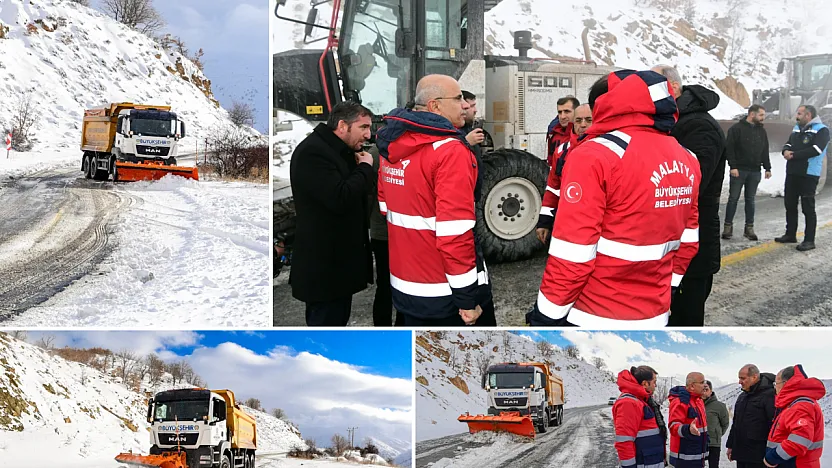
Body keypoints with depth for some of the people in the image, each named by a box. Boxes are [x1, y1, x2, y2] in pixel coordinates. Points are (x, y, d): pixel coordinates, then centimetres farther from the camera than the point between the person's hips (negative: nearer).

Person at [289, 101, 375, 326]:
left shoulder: (339, 151, 15)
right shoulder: (312, 152, -19)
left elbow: (359, 192, 21)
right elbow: (340, 199, -28)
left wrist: (362, 169, 2)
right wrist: (365, 168, -15)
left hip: (337, 259, 11)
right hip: (324, 263, -10)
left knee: (337, 320, 18)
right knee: (327, 321, -4)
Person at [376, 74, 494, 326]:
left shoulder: (391, 146, 6)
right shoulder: (450, 151, -20)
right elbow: (454, 231, -25)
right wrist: (467, 297, -20)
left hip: (405, 283, 8)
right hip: (446, 290, -8)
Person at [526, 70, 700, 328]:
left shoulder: (596, 155, -17)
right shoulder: (687, 161, 6)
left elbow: (572, 253, -19)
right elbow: (687, 240, 13)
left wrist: (547, 315, -10)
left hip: (595, 318, -7)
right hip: (654, 315, 7)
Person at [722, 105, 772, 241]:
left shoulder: (762, 131, 13)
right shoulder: (737, 128, -5)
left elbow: (765, 152, 18)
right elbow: (729, 148, -11)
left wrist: (767, 168, 12)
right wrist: (733, 166, -17)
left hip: (755, 171, 5)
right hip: (739, 170, -5)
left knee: (750, 199, 8)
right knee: (733, 198, 0)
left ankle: (749, 228, 12)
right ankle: (728, 227, 6)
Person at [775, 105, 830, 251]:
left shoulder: (821, 130, -9)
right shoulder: (797, 128, 16)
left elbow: (815, 150, -20)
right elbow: (788, 144, 15)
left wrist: (794, 155, -17)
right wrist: (786, 150, -9)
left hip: (809, 175, -8)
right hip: (792, 173, 8)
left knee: (808, 207, -4)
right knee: (790, 204, 14)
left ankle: (809, 240, 1)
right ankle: (790, 235, 26)